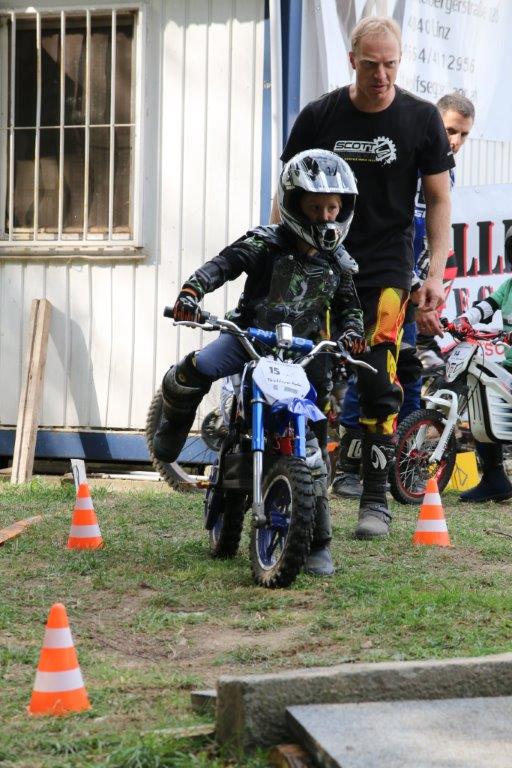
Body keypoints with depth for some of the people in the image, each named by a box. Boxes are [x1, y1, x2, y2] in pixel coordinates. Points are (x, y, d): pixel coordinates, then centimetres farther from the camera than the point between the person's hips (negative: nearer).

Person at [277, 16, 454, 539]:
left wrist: (436, 273, -2)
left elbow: (438, 198, 5)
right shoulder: (319, 117, 0)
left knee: (379, 386, -7)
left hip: (386, 271, -1)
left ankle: (375, 499, 1)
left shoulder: (421, 119, 0)